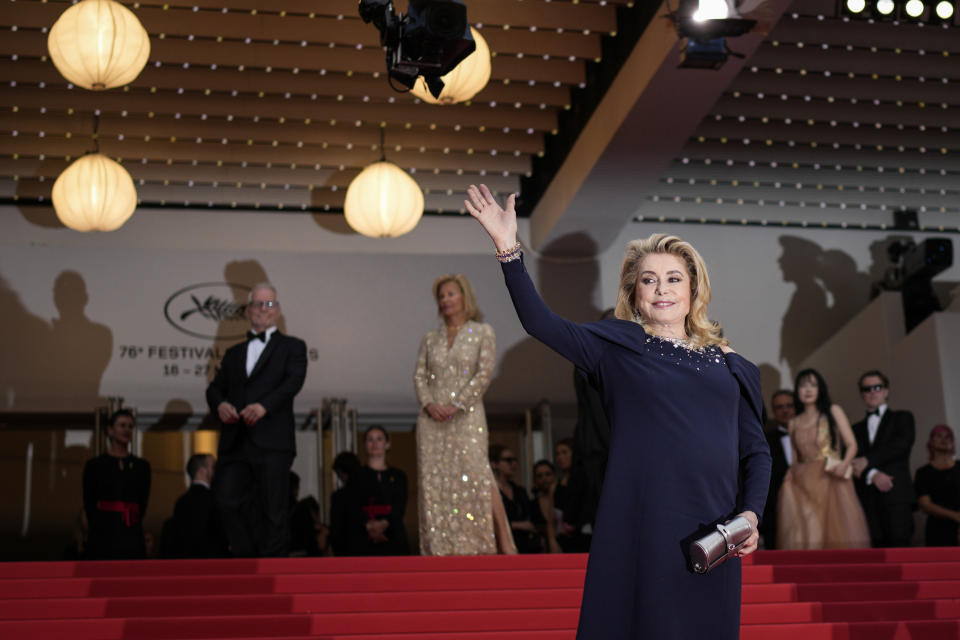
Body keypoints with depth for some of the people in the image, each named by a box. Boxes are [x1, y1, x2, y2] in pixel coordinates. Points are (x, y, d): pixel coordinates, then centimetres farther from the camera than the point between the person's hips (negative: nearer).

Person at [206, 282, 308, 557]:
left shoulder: (292, 346, 12)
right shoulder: (233, 353, 25)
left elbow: (294, 380, -5)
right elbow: (215, 387, 16)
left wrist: (264, 405, -22)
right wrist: (220, 404, -9)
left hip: (272, 442, -4)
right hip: (235, 442, 4)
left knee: (273, 510, -5)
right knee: (228, 501, -7)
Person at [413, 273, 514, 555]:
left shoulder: (482, 332, 4)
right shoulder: (430, 339, 15)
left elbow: (485, 373, -5)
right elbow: (419, 375, 10)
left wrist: (457, 405, -13)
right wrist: (428, 403, -9)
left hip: (466, 417, -4)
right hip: (432, 421, 4)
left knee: (473, 475, -15)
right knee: (434, 481, -2)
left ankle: (502, 542, -12)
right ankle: (441, 549, 1)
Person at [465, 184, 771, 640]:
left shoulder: (730, 368, 14)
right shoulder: (617, 348, 6)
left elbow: (756, 451, 16)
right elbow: (540, 322, -7)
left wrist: (751, 512, -1)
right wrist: (508, 248, -16)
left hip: (710, 537, 3)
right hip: (640, 529, -3)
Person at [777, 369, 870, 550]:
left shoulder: (833, 412, 9)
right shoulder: (794, 423, 16)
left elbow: (852, 444, 4)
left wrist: (844, 463, -15)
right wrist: (792, 475, -3)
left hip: (831, 481, -2)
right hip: (804, 486, 2)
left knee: (837, 534, -13)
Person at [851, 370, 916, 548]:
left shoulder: (902, 418, 15)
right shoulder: (857, 429, 23)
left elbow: (902, 445, -3)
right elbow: (852, 459, 9)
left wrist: (867, 461, -9)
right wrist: (873, 475, -11)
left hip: (896, 494, -2)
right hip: (867, 498, 2)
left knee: (899, 542, -12)